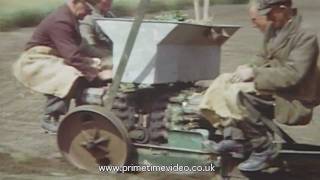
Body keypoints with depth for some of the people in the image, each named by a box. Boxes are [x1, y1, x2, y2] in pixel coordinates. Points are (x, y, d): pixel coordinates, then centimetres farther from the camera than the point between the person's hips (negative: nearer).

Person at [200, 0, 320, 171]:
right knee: (223, 81, 2)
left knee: (236, 94, -26)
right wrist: (250, 68, -5)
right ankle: (236, 136, -1)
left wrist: (254, 73, -25)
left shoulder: (305, 37, -19)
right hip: (272, 85, 9)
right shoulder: (273, 29, 5)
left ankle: (264, 147, -12)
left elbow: (292, 75, -27)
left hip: (292, 99, -9)